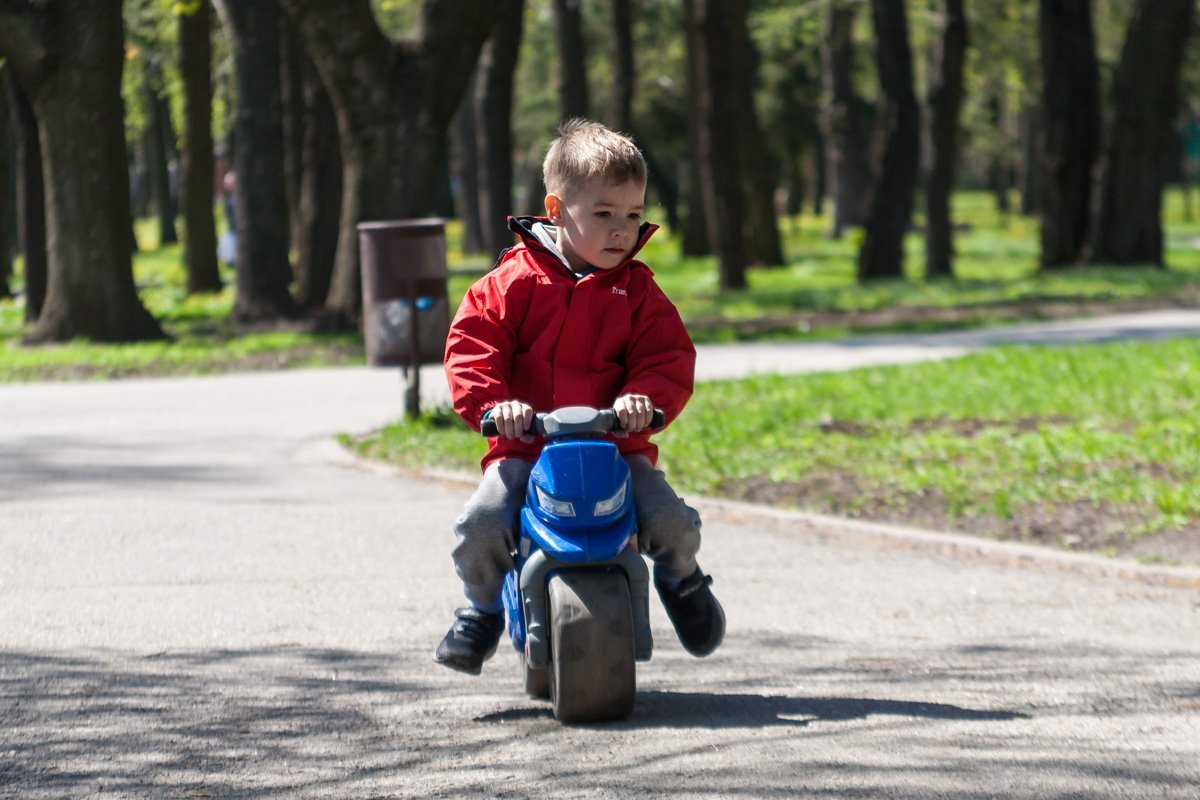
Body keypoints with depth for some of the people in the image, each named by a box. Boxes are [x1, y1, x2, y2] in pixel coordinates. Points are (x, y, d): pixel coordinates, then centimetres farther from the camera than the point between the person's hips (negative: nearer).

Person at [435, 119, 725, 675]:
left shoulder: (636, 291, 8)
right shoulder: (515, 282, 1)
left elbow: (669, 358, 1)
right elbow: (471, 347, -4)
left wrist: (643, 398, -21)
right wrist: (493, 404, -21)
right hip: (525, 446, -1)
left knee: (672, 522, -20)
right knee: (480, 526, -25)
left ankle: (682, 580, 17)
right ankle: (482, 608, 8)